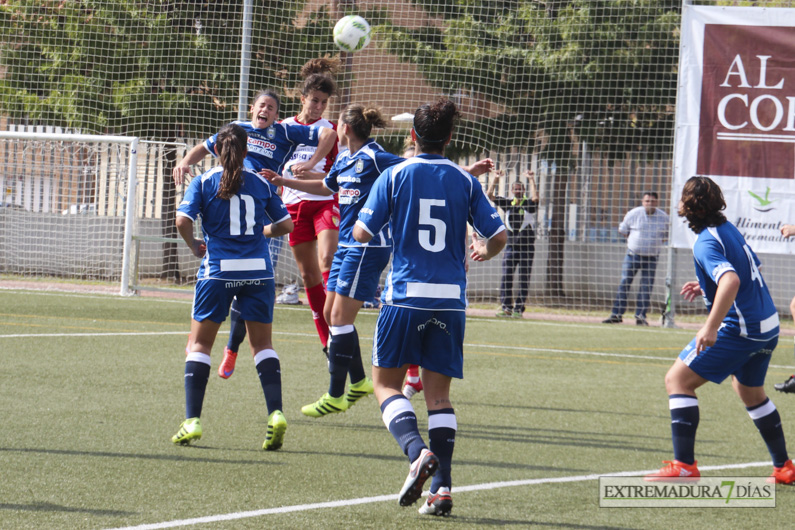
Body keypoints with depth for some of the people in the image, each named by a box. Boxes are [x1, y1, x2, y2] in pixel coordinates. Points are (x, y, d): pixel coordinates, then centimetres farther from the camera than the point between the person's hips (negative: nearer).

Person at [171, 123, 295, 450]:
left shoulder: (204, 182, 1)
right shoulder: (261, 183, 7)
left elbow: (183, 220, -11)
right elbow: (285, 224, 10)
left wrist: (194, 246, 7)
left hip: (218, 270, -2)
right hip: (258, 270, 2)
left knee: (199, 343, 8)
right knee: (262, 344, 11)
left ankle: (192, 421, 1)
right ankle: (276, 413, -6)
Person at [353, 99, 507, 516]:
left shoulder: (395, 176, -1)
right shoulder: (465, 182, 5)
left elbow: (362, 233, -3)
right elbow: (498, 236, 5)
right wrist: (485, 252, 28)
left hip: (405, 294, -3)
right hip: (450, 300, 3)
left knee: (386, 383, 7)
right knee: (438, 392, 8)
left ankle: (418, 451, -19)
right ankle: (441, 487, -2)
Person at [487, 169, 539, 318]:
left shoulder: (529, 204, -1)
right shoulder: (507, 203, 9)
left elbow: (535, 198, -23)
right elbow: (490, 195, 4)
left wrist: (531, 180, -19)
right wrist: (495, 179, -1)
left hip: (526, 248, -3)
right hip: (511, 246, 3)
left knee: (524, 280, -1)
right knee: (506, 278, -4)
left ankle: (518, 308, 2)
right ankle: (506, 307, -1)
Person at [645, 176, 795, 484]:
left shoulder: (706, 243, -18)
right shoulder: (729, 229, 10)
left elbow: (731, 280, -35)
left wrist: (711, 328, -39)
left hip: (739, 329, -9)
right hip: (768, 328, 9)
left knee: (677, 380, -7)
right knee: (750, 392, 30)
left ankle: (684, 466, -15)